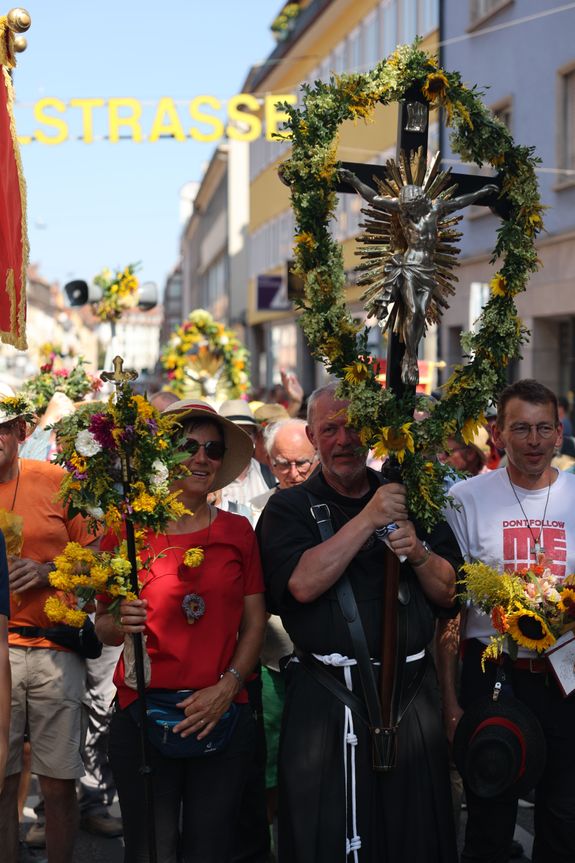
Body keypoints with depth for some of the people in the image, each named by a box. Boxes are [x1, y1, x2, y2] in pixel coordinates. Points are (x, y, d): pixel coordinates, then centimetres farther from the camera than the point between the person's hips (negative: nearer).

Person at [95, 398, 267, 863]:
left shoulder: (238, 531, 6)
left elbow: (255, 622, 6)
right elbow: (102, 625, 5)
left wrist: (228, 687, -7)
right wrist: (122, 624, -16)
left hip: (223, 715, 2)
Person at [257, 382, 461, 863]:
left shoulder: (410, 499, 9)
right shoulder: (289, 508, 0)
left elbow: (448, 594, 7)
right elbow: (302, 584, -18)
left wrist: (418, 553, -12)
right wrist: (368, 519, -18)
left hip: (412, 693, 3)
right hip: (326, 701, -2)